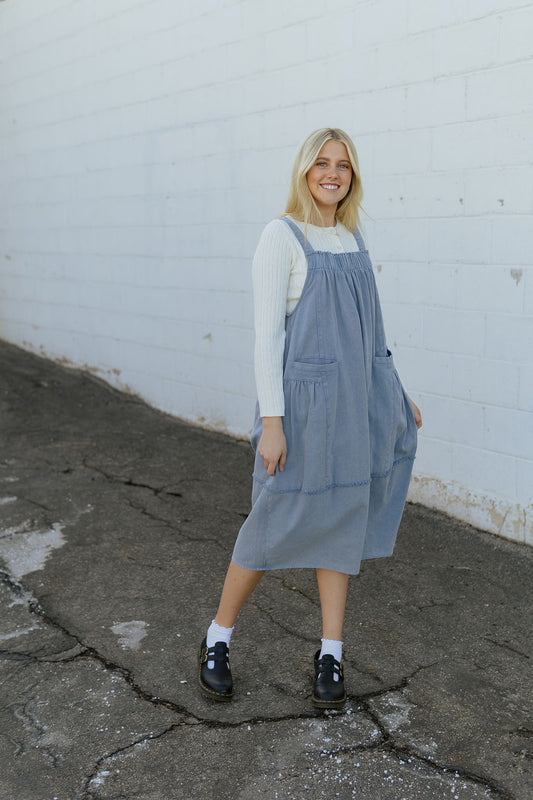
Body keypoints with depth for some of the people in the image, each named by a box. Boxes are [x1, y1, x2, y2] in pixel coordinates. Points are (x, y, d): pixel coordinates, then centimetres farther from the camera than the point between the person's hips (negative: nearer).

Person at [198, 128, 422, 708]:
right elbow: (267, 331, -14)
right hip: (302, 398, -6)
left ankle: (331, 653, 21)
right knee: (277, 525, 0)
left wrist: (391, 393, 19)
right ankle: (218, 638, 21)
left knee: (341, 521, 9)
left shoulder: (352, 236, 12)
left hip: (354, 398, 7)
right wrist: (270, 421, -19)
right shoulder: (281, 235, -9)